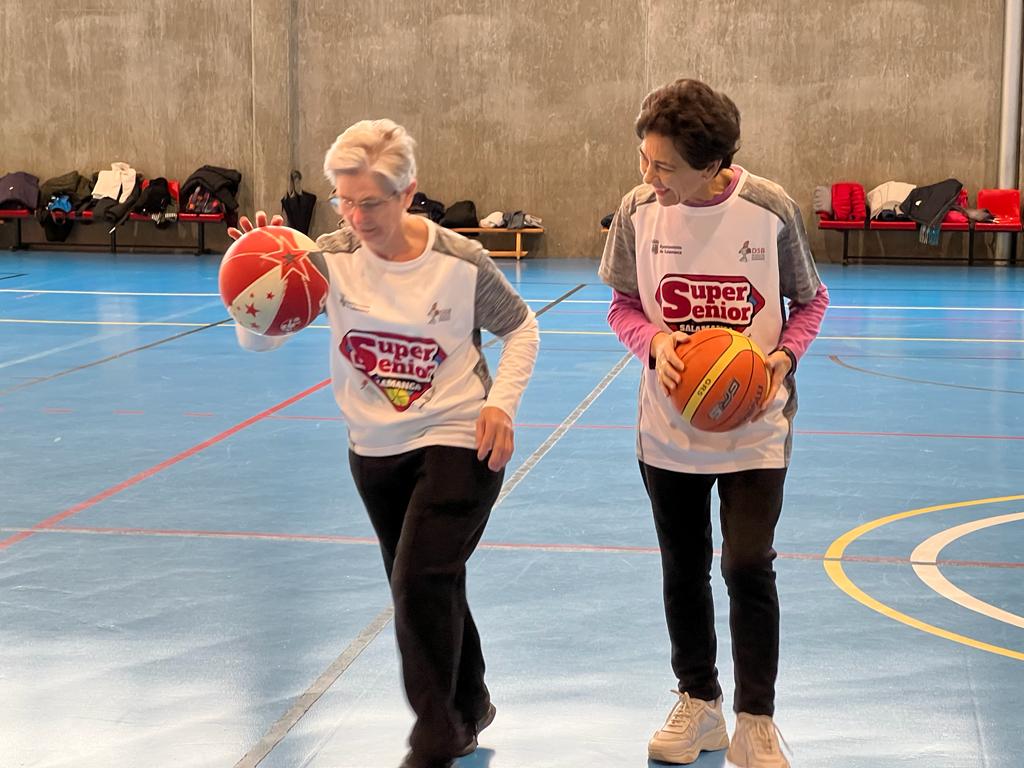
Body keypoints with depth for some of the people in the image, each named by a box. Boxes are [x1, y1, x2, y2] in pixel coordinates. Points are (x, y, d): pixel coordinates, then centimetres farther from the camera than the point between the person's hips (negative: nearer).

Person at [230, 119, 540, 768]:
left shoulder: (461, 263, -15)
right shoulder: (332, 258, -10)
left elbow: (521, 328, 2)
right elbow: (259, 340, -14)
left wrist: (501, 401, -11)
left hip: (459, 442, -4)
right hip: (375, 449, 4)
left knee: (420, 581, -15)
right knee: (430, 591, 16)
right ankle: (469, 709, 40)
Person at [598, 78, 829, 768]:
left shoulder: (770, 210, -14)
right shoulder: (639, 210, -10)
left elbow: (810, 302, 0)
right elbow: (624, 305, 3)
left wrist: (783, 356, -18)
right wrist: (655, 340, -19)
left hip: (754, 427, -2)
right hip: (670, 426, 3)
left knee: (749, 568, -8)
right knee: (684, 570, 13)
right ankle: (698, 704, 34)